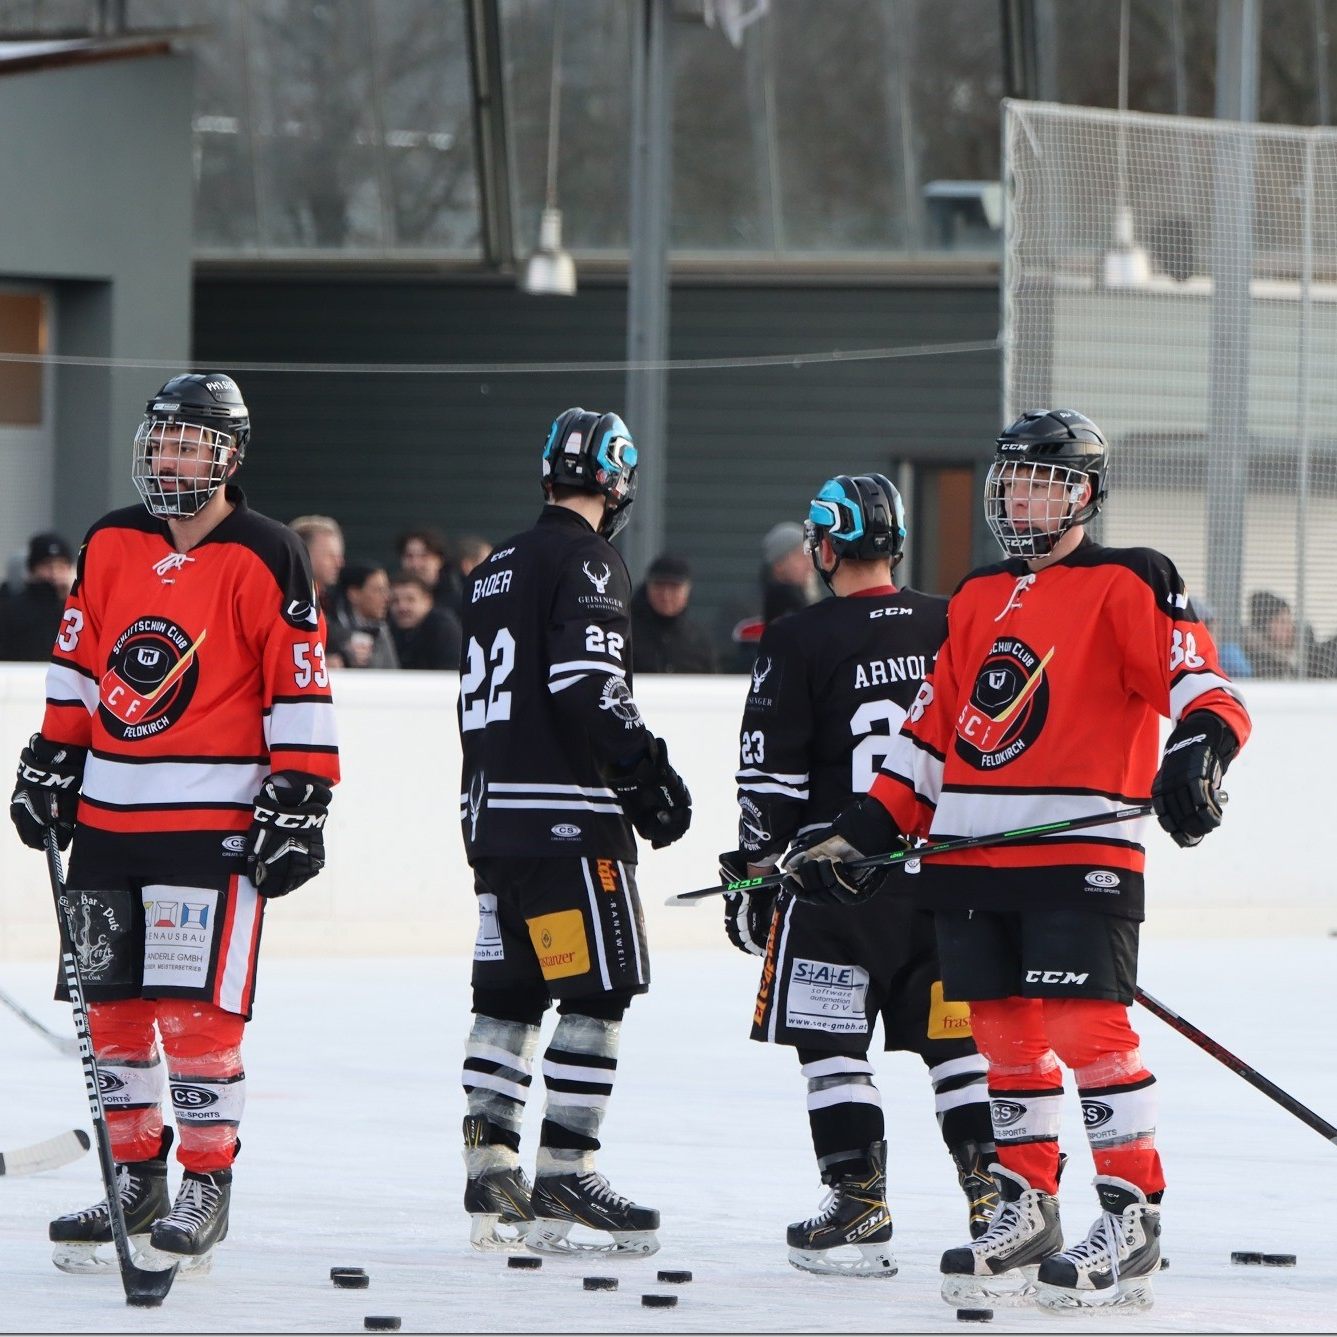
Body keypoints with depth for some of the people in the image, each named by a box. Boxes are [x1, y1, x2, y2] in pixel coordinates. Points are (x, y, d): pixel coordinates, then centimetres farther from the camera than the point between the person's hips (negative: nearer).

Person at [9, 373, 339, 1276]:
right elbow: (78, 664, 19)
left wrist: (297, 804, -12)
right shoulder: (110, 546, 10)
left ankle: (206, 1186, -1)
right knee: (112, 1001, 9)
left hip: (214, 820, -6)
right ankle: (137, 1174, 19)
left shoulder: (266, 559, -7)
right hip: (108, 813, 6)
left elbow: (302, 691, -8)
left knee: (197, 1007, -10)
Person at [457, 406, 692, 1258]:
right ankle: (564, 1178, -11)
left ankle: (491, 1172, 8)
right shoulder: (586, 562, -10)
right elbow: (587, 686, -20)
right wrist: (648, 772, -15)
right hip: (567, 814, -9)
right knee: (599, 991, -7)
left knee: (510, 991, 11)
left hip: (494, 806, 9)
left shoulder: (497, 570, 18)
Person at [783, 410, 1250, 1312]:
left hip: (1079, 853, -7)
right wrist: (860, 834, 17)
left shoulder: (1125, 586, -2)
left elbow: (1204, 686, -13)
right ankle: (1028, 1212, 19)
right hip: (973, 856, 7)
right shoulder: (978, 600, 21)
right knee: (1006, 1034, 9)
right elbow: (934, 732, 23)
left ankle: (1134, 1220, -10)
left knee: (1087, 1029, -14)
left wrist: (1198, 755, -34)